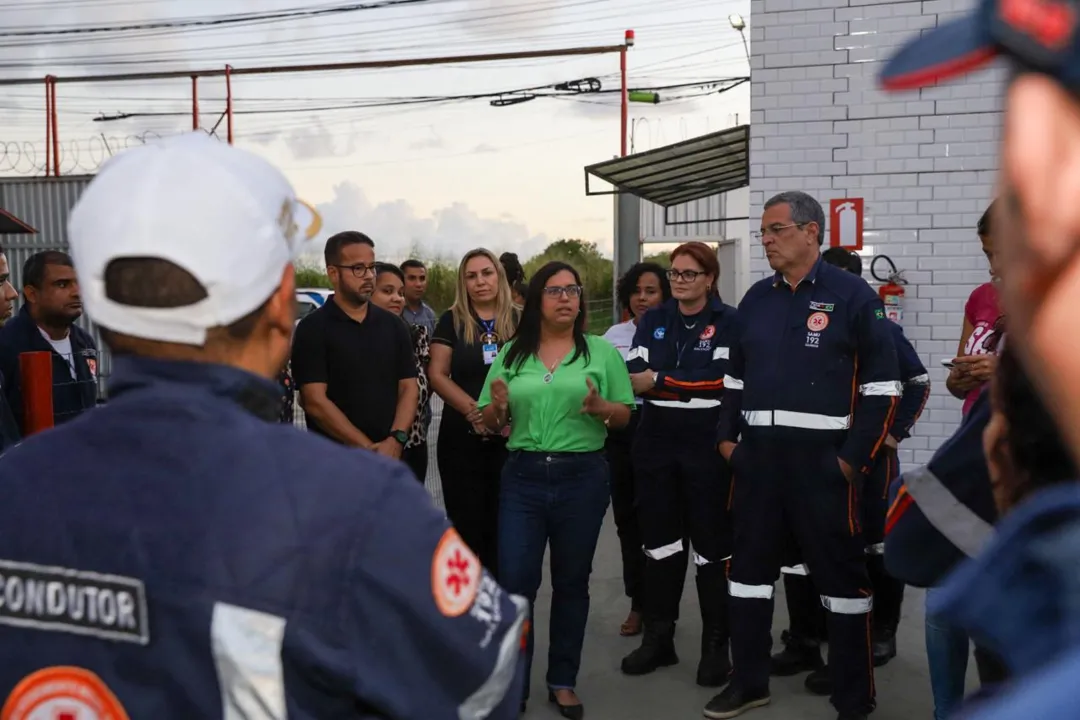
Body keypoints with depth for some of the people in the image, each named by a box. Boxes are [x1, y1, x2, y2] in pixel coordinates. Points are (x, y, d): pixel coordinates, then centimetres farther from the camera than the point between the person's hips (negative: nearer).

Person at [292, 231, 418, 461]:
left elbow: (408, 387, 5)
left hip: (392, 458, 4)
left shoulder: (394, 325, 7)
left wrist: (395, 440, -12)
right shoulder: (313, 328, -6)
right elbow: (315, 401, -12)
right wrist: (369, 449, -15)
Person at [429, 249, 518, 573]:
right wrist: (474, 410, -17)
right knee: (466, 525, 6)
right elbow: (437, 375, -4)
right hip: (461, 439, -1)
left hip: (511, 439, 1)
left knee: (502, 525, 8)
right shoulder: (451, 321, 3)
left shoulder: (519, 322, 5)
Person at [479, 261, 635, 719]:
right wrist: (497, 407, -13)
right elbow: (491, 423, 9)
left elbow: (625, 416, 4)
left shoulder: (601, 351, 2)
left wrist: (601, 408, -17)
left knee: (571, 582, 10)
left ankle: (563, 682, 25)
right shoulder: (511, 353, 6)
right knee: (514, 584, -1)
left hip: (582, 477, -1)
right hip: (523, 477, 1)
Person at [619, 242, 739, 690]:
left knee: (712, 545, 2)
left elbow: (719, 379, -16)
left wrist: (658, 380, -12)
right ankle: (658, 639, 23)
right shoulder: (652, 322, 11)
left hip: (708, 444, -5)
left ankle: (716, 646, 14)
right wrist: (689, 382, -16)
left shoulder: (728, 321, -2)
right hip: (656, 441, 5)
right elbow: (631, 378, 1)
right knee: (658, 540, 11)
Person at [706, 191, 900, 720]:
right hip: (757, 457, 6)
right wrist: (727, 436, 9)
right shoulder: (756, 299, 12)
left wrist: (856, 458, -11)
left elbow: (882, 383, -7)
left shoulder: (853, 295, -5)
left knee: (841, 575, 3)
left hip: (823, 460, -6)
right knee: (749, 567, 12)